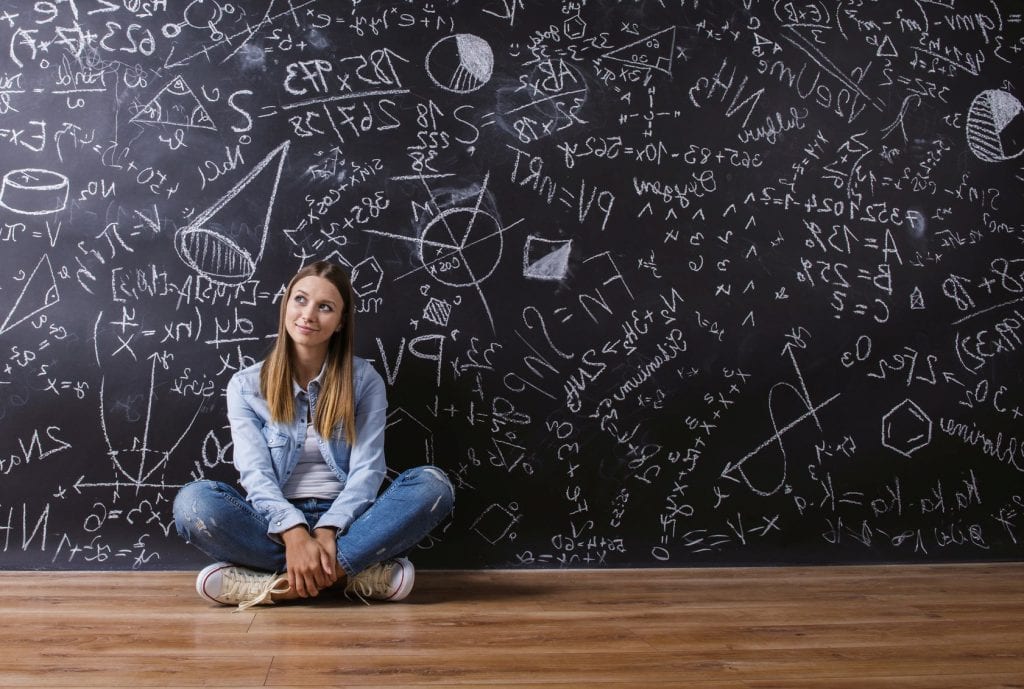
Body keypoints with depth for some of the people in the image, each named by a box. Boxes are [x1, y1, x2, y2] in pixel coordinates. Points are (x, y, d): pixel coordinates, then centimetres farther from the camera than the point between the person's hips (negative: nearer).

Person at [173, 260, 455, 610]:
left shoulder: (365, 381, 5)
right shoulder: (246, 385, 5)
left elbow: (367, 470, -5)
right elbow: (255, 473, -8)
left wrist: (327, 532, -24)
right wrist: (294, 534, -27)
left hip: (345, 522, 1)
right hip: (276, 525, 0)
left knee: (432, 484, -27)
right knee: (193, 501, -29)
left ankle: (274, 583, -31)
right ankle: (356, 573, -30)